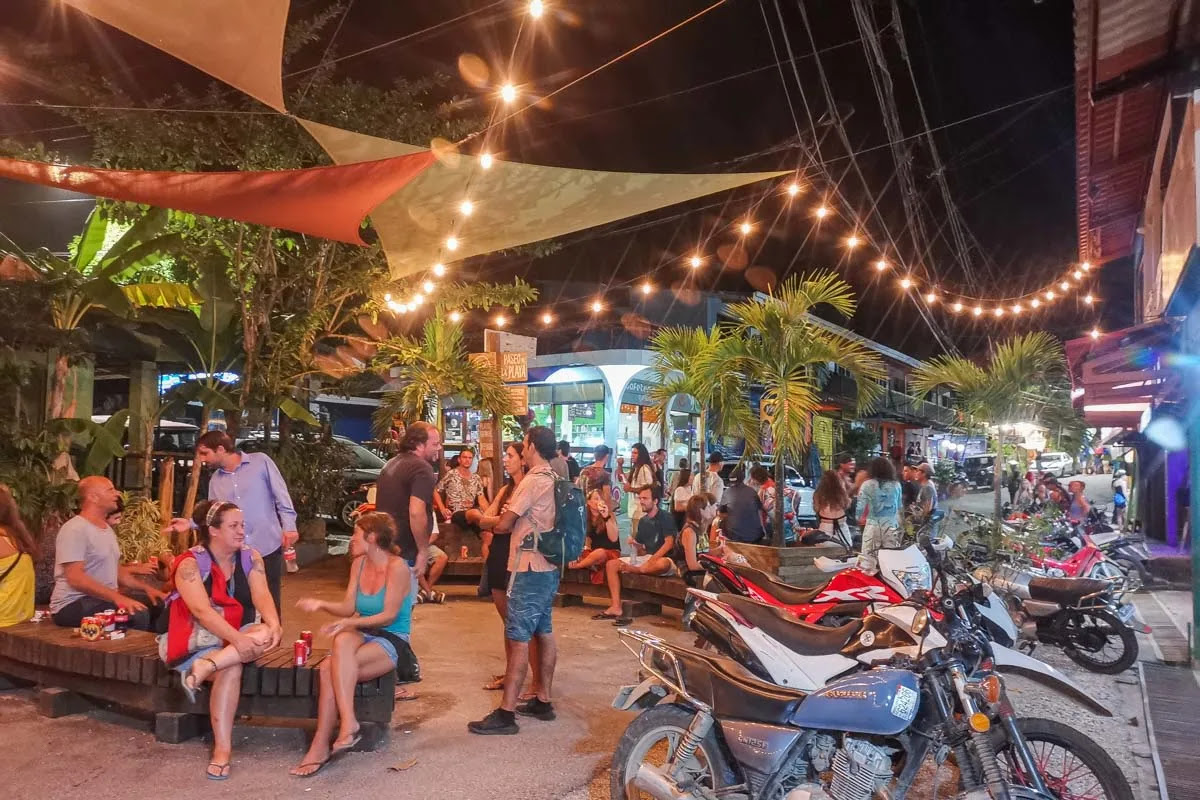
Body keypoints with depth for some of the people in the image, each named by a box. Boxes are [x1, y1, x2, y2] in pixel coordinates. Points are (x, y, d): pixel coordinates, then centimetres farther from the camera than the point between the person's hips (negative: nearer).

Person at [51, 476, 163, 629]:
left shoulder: (107, 529, 16)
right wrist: (117, 597, -31)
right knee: (138, 615, -30)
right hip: (73, 604, -9)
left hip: (105, 599, 9)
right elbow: (76, 578, -23)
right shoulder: (74, 529, -14)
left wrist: (147, 588, 6)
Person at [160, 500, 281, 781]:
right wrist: (237, 639, -39)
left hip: (236, 634, 5)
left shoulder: (250, 558, 1)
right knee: (231, 669, -34)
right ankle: (222, 748, -30)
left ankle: (206, 666, -38)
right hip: (194, 638, -5)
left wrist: (273, 625, -34)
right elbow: (202, 611, -27)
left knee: (269, 633, -28)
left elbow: (262, 596, -12)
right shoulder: (190, 564, -14)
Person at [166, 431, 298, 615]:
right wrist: (191, 523, -5)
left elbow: (281, 496, -5)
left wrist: (289, 526, -11)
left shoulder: (260, 461, -5)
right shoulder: (215, 480, 11)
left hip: (268, 546, -4)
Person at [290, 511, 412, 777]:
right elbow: (348, 607, 7)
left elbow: (389, 615, -16)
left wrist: (351, 622, -25)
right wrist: (321, 604, -10)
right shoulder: (359, 563, 9)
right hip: (362, 634, 5)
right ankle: (348, 725, -31)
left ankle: (320, 746, -21)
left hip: (391, 642, -5)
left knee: (330, 669, -28)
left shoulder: (397, 567, -12)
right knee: (343, 640, -32)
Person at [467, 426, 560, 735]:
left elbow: (504, 524, -13)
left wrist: (483, 520, 8)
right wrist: (489, 519, 14)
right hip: (547, 568, 10)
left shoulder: (532, 481, -17)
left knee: (518, 639, -7)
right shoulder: (553, 481, 10)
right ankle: (543, 700, 23)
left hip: (529, 570, -10)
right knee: (544, 633, 14)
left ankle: (506, 713, -4)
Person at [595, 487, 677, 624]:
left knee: (663, 564, -43)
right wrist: (635, 544, -7)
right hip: (646, 558, 7)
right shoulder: (643, 521, 14)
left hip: (661, 559, -7)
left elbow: (669, 543, -18)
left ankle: (630, 569, -20)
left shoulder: (665, 517, -6)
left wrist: (651, 560, -24)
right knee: (611, 564, -6)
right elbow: (641, 552, 16)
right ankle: (616, 608, -17)